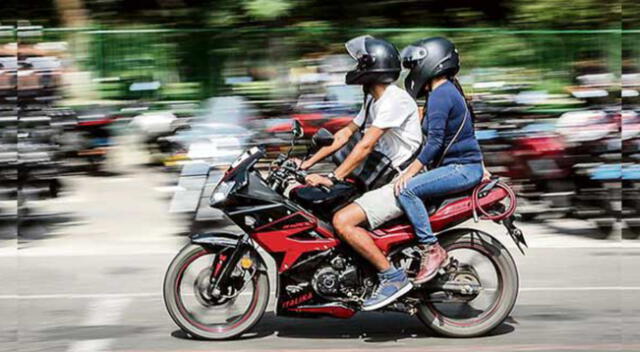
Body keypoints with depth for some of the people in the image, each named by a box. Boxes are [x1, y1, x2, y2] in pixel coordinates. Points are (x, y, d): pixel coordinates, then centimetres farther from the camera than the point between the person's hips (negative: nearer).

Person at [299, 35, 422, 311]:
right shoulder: (374, 100, 17)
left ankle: (392, 276, -21)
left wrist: (333, 179, -23)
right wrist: (308, 163, 12)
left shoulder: (394, 99, -16)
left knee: (342, 221, -24)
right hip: (387, 179, 11)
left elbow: (365, 145, -22)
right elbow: (346, 133, 19)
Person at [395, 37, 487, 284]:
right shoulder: (446, 91, 18)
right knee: (407, 188, 13)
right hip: (459, 167, 11)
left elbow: (435, 141, -22)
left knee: (406, 189, -24)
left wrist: (409, 173, -23)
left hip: (462, 169, -11)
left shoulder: (440, 94, -14)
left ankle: (431, 249, -24)